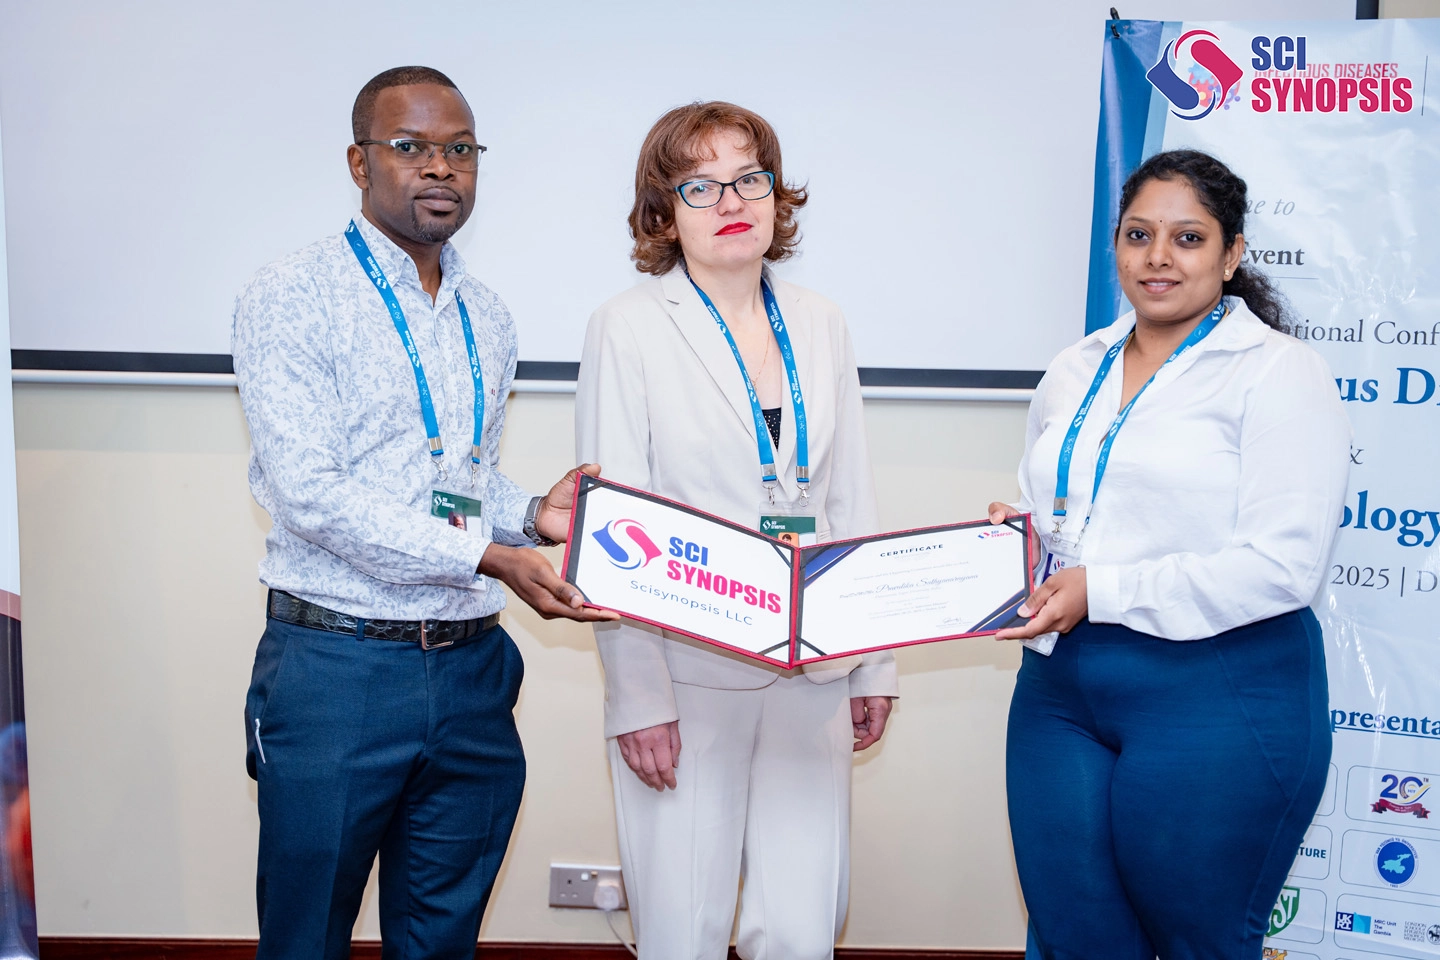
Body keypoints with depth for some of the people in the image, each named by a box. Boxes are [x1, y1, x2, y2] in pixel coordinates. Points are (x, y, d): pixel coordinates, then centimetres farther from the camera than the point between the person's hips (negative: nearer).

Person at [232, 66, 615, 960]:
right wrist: (489, 556, -22)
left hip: (471, 673, 5)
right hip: (336, 669, -5)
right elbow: (309, 491, -17)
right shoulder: (289, 299, -7)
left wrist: (530, 513, -2)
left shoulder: (488, 319, 13)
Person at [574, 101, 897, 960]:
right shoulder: (629, 328, -2)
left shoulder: (821, 325, 11)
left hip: (811, 674, 4)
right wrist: (637, 697, -11)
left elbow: (852, 503, 13)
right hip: (687, 675, -3)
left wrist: (876, 664, 11)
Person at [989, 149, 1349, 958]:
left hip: (1217, 701, -5)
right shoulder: (1074, 373, 13)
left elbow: (1283, 565, -17)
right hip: (1060, 685, 6)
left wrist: (1103, 590, -18)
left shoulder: (1280, 372, -7)